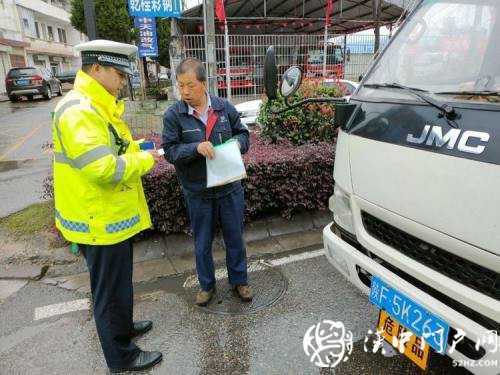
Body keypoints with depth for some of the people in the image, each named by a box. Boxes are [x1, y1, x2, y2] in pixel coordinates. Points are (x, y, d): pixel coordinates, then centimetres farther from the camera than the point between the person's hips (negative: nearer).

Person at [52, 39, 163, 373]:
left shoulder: (97, 106, 10)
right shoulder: (78, 110, -23)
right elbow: (103, 169, -31)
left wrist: (135, 148, 6)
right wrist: (144, 160, -16)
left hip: (112, 214, 10)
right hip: (99, 221, -10)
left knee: (119, 281, 26)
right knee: (111, 289, 8)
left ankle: (123, 326, 47)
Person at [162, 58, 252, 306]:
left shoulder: (225, 108, -1)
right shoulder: (173, 115, -7)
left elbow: (243, 134, 9)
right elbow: (170, 150, -10)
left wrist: (237, 143, -13)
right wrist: (196, 148, -26)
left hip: (230, 188, 2)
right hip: (197, 192, -1)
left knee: (235, 238, 15)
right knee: (203, 243, 14)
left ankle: (239, 281, 36)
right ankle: (207, 285, 36)